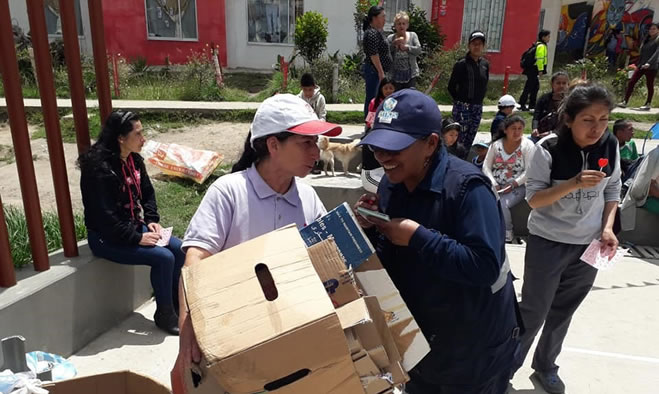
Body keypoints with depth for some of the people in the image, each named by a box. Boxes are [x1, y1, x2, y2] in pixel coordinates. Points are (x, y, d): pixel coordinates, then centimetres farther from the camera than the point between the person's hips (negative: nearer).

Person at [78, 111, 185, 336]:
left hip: (135, 226, 8)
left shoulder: (134, 159, 2)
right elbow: (105, 217, -24)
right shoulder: (99, 168, -23)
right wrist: (137, 238, -21)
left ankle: (176, 302, 13)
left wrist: (152, 220, -2)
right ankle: (164, 314, 1)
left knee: (179, 248, -6)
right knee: (163, 257, -21)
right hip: (107, 238, -8)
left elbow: (147, 192, 13)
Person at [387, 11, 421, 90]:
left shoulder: (413, 35, 2)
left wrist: (406, 47, -21)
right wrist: (394, 44, -23)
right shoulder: (390, 38, 2)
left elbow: (419, 50, -10)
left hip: (411, 74, -1)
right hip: (396, 75, 1)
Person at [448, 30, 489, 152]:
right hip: (462, 106, -5)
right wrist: (459, 100, 3)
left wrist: (479, 99, 11)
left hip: (478, 107, 5)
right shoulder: (461, 64, -9)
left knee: (470, 140, 10)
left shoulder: (485, 64, 7)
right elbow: (451, 86, -4)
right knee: (461, 138, -9)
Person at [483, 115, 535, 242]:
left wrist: (513, 184, -16)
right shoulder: (496, 144, 8)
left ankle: (507, 233, -8)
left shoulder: (527, 145, 0)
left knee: (501, 203, -30)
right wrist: (493, 184, -9)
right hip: (495, 186, 3)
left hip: (517, 187, -3)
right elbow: (486, 166, 5)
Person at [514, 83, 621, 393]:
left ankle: (545, 366, 38)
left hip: (589, 245, 4)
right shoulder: (548, 149, -18)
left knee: (562, 312, 18)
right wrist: (574, 183, -30)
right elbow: (534, 199, -16)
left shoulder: (610, 145, -6)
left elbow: (613, 189, 7)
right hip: (548, 243, -4)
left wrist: (608, 227, -7)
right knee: (533, 312, 4)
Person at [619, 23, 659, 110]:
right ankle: (625, 102, -2)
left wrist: (649, 63, -28)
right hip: (641, 66, 6)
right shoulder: (646, 40, 15)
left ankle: (648, 104, 11)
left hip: (651, 67, -6)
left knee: (649, 85, 2)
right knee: (631, 82, -3)